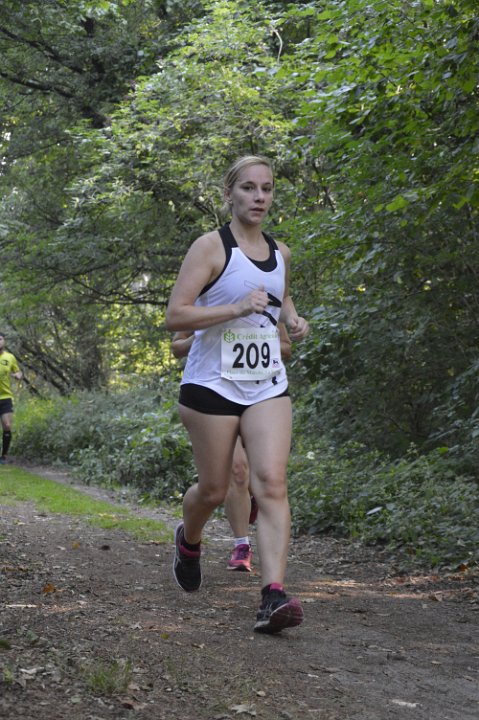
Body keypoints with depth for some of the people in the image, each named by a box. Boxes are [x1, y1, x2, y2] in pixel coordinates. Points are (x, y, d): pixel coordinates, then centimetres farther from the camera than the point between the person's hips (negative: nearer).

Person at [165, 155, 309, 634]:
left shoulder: (280, 254, 12)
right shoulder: (211, 247, -6)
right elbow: (175, 315, -14)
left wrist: (293, 319, 12)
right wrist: (237, 308, -24)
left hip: (268, 387, 4)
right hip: (212, 383, -4)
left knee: (271, 484, -13)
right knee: (213, 490, 6)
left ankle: (273, 598, -21)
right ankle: (188, 540, 42)